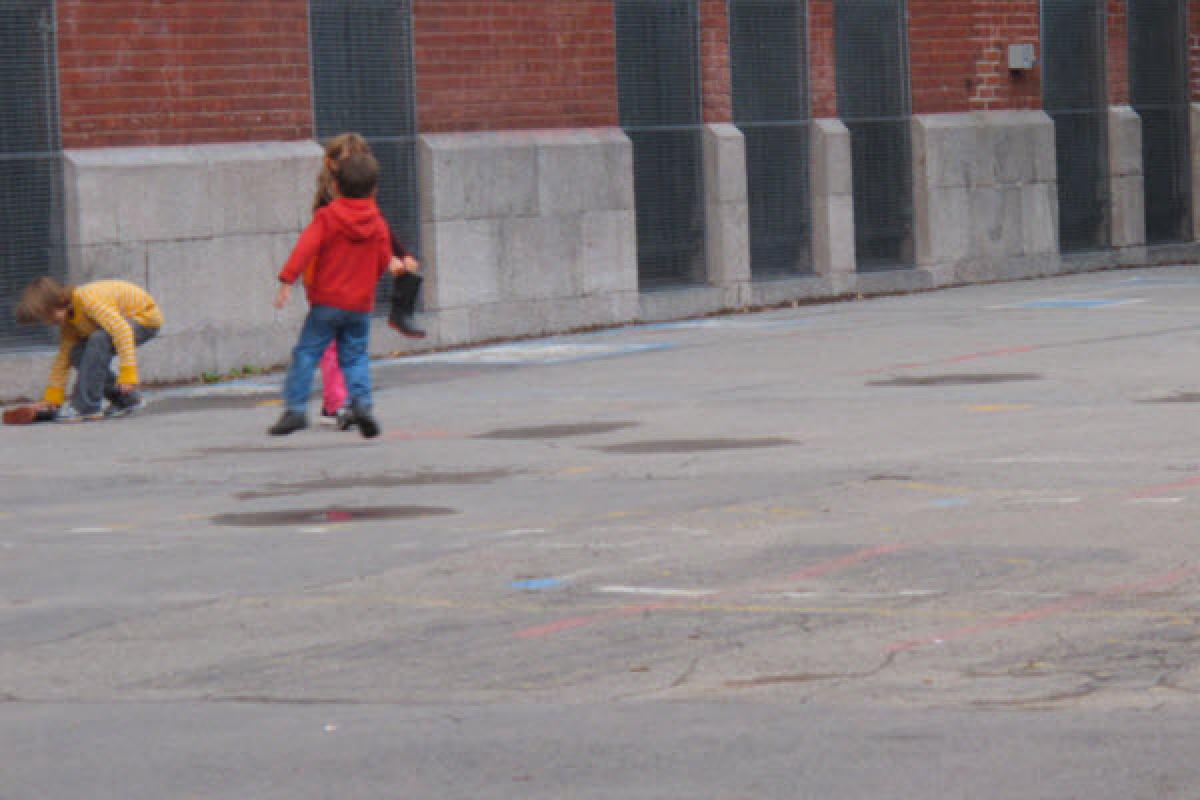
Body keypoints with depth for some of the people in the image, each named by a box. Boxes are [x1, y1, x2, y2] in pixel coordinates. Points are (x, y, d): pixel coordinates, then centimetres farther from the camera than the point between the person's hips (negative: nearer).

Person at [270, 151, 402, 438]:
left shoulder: (326, 217, -4)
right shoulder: (378, 224, 4)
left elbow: (306, 248, -16)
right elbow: (383, 262, 10)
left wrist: (287, 280, -20)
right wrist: (391, 266, 34)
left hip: (327, 303, -3)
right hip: (361, 306, 3)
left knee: (306, 353, 1)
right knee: (355, 357, 12)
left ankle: (296, 407, -6)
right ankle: (361, 401, -9)